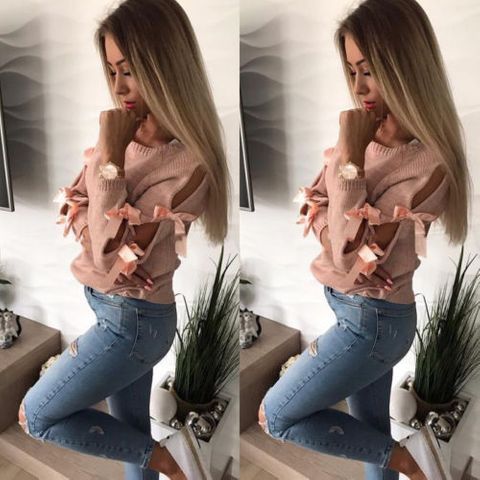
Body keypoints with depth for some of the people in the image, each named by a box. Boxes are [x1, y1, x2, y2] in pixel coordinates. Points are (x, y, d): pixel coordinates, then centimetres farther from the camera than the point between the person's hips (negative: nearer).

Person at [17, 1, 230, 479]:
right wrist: (109, 255, -13)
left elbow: (113, 248, -26)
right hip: (115, 308, 8)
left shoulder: (188, 162, -25)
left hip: (133, 317, -8)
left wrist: (109, 156, -25)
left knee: (35, 415, 4)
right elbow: (76, 207, 4)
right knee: (129, 429, 21)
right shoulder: (128, 133, -1)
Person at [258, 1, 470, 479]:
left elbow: (353, 250, -27)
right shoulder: (369, 134, 0)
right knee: (369, 430, 21)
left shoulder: (429, 162, -24)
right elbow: (316, 209, 3)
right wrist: (350, 257, -14)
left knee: (274, 416, 3)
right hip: (356, 308, 8)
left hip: (373, 318, -7)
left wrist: (349, 157, -26)